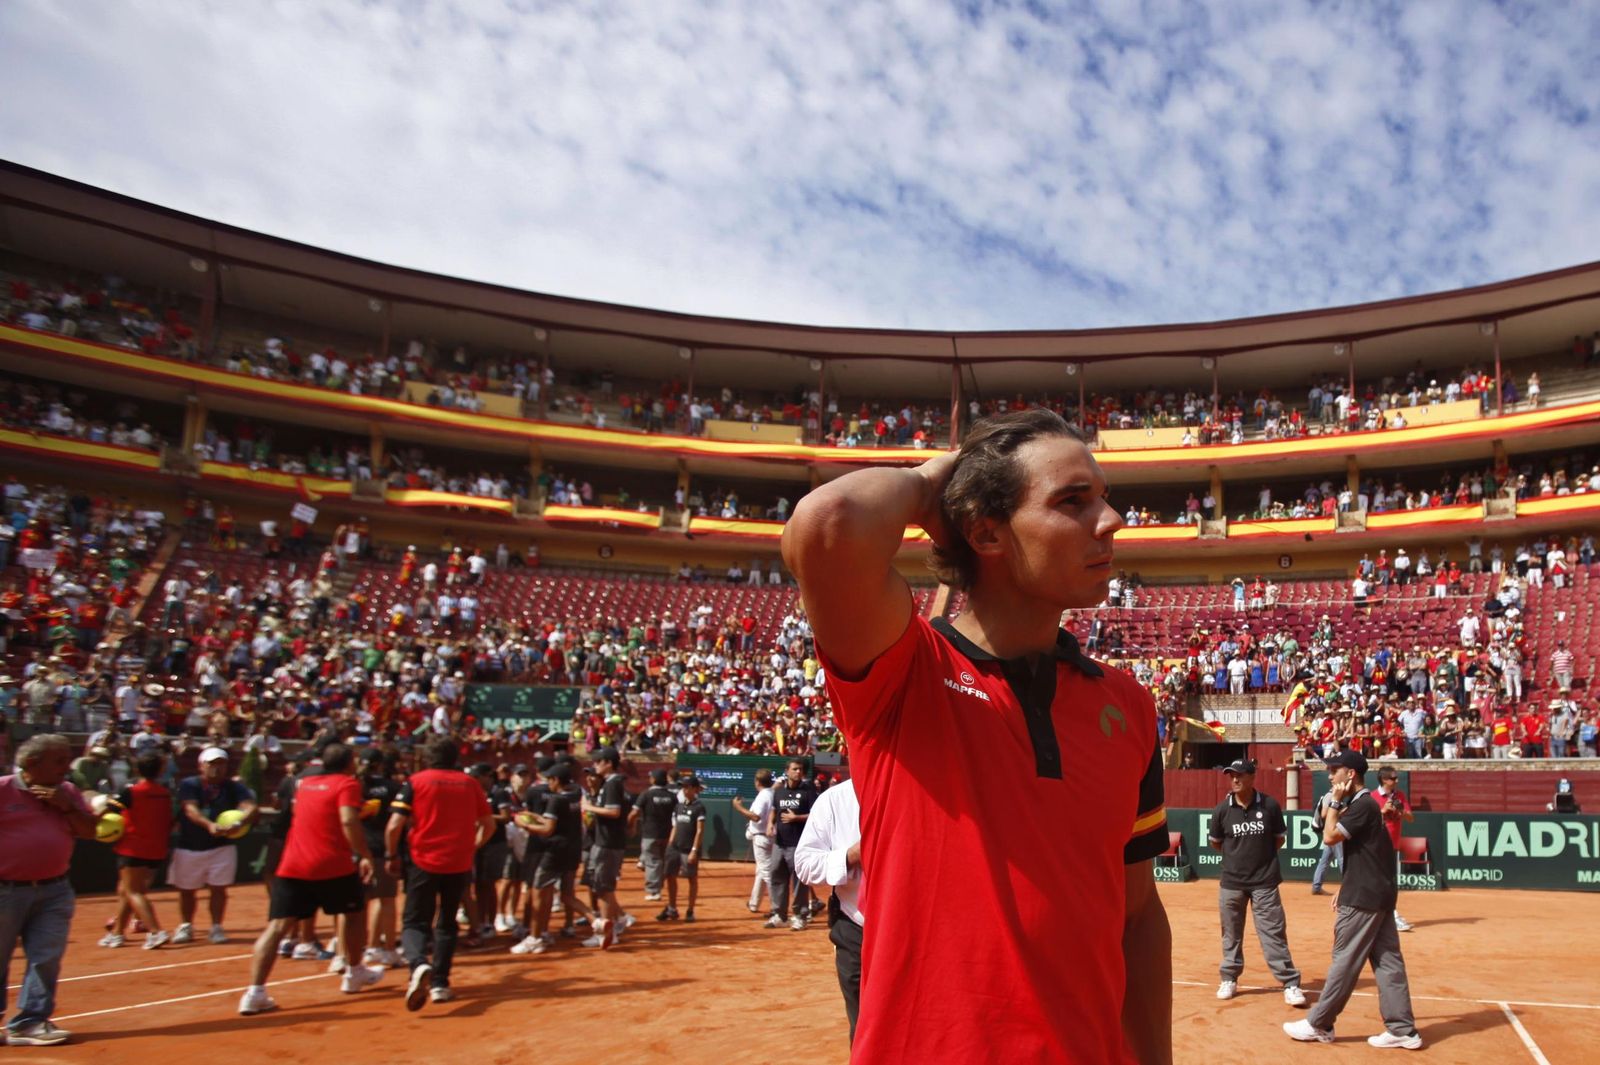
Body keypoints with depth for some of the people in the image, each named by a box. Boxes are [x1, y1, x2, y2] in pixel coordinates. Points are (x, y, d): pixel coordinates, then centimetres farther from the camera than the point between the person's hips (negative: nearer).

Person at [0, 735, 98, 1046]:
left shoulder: (67, 792, 7)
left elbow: (89, 831, 4)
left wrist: (66, 806, -10)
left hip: (54, 891, 4)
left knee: (47, 959, 1)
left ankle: (29, 1023, 9)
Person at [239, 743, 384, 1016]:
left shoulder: (305, 784, 16)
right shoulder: (347, 784, -4)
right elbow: (348, 821, -20)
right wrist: (364, 856, -17)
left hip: (292, 866, 4)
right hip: (333, 866, -4)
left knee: (277, 926, 0)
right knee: (354, 911, 19)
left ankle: (255, 993, -14)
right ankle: (354, 974, 31)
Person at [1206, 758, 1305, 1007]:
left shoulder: (1270, 805, -7)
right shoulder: (1223, 809, -5)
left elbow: (1279, 839, 7)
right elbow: (1215, 842, 10)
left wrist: (1261, 855, 3)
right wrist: (1237, 855, 8)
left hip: (1264, 881, -2)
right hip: (1231, 882, 2)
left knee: (1273, 933, -2)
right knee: (1231, 934, 12)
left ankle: (1291, 983, 6)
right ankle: (1229, 979, 25)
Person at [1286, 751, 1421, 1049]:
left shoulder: (1362, 805, -17)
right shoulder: (1365, 804, 15)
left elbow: (1330, 837, -20)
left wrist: (1335, 802, -11)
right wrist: (1346, 889, 20)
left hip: (1363, 898, -10)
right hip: (1379, 894, 10)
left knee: (1345, 961, -3)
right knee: (1388, 961, 9)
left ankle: (1318, 1024, 3)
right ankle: (1403, 1029, 11)